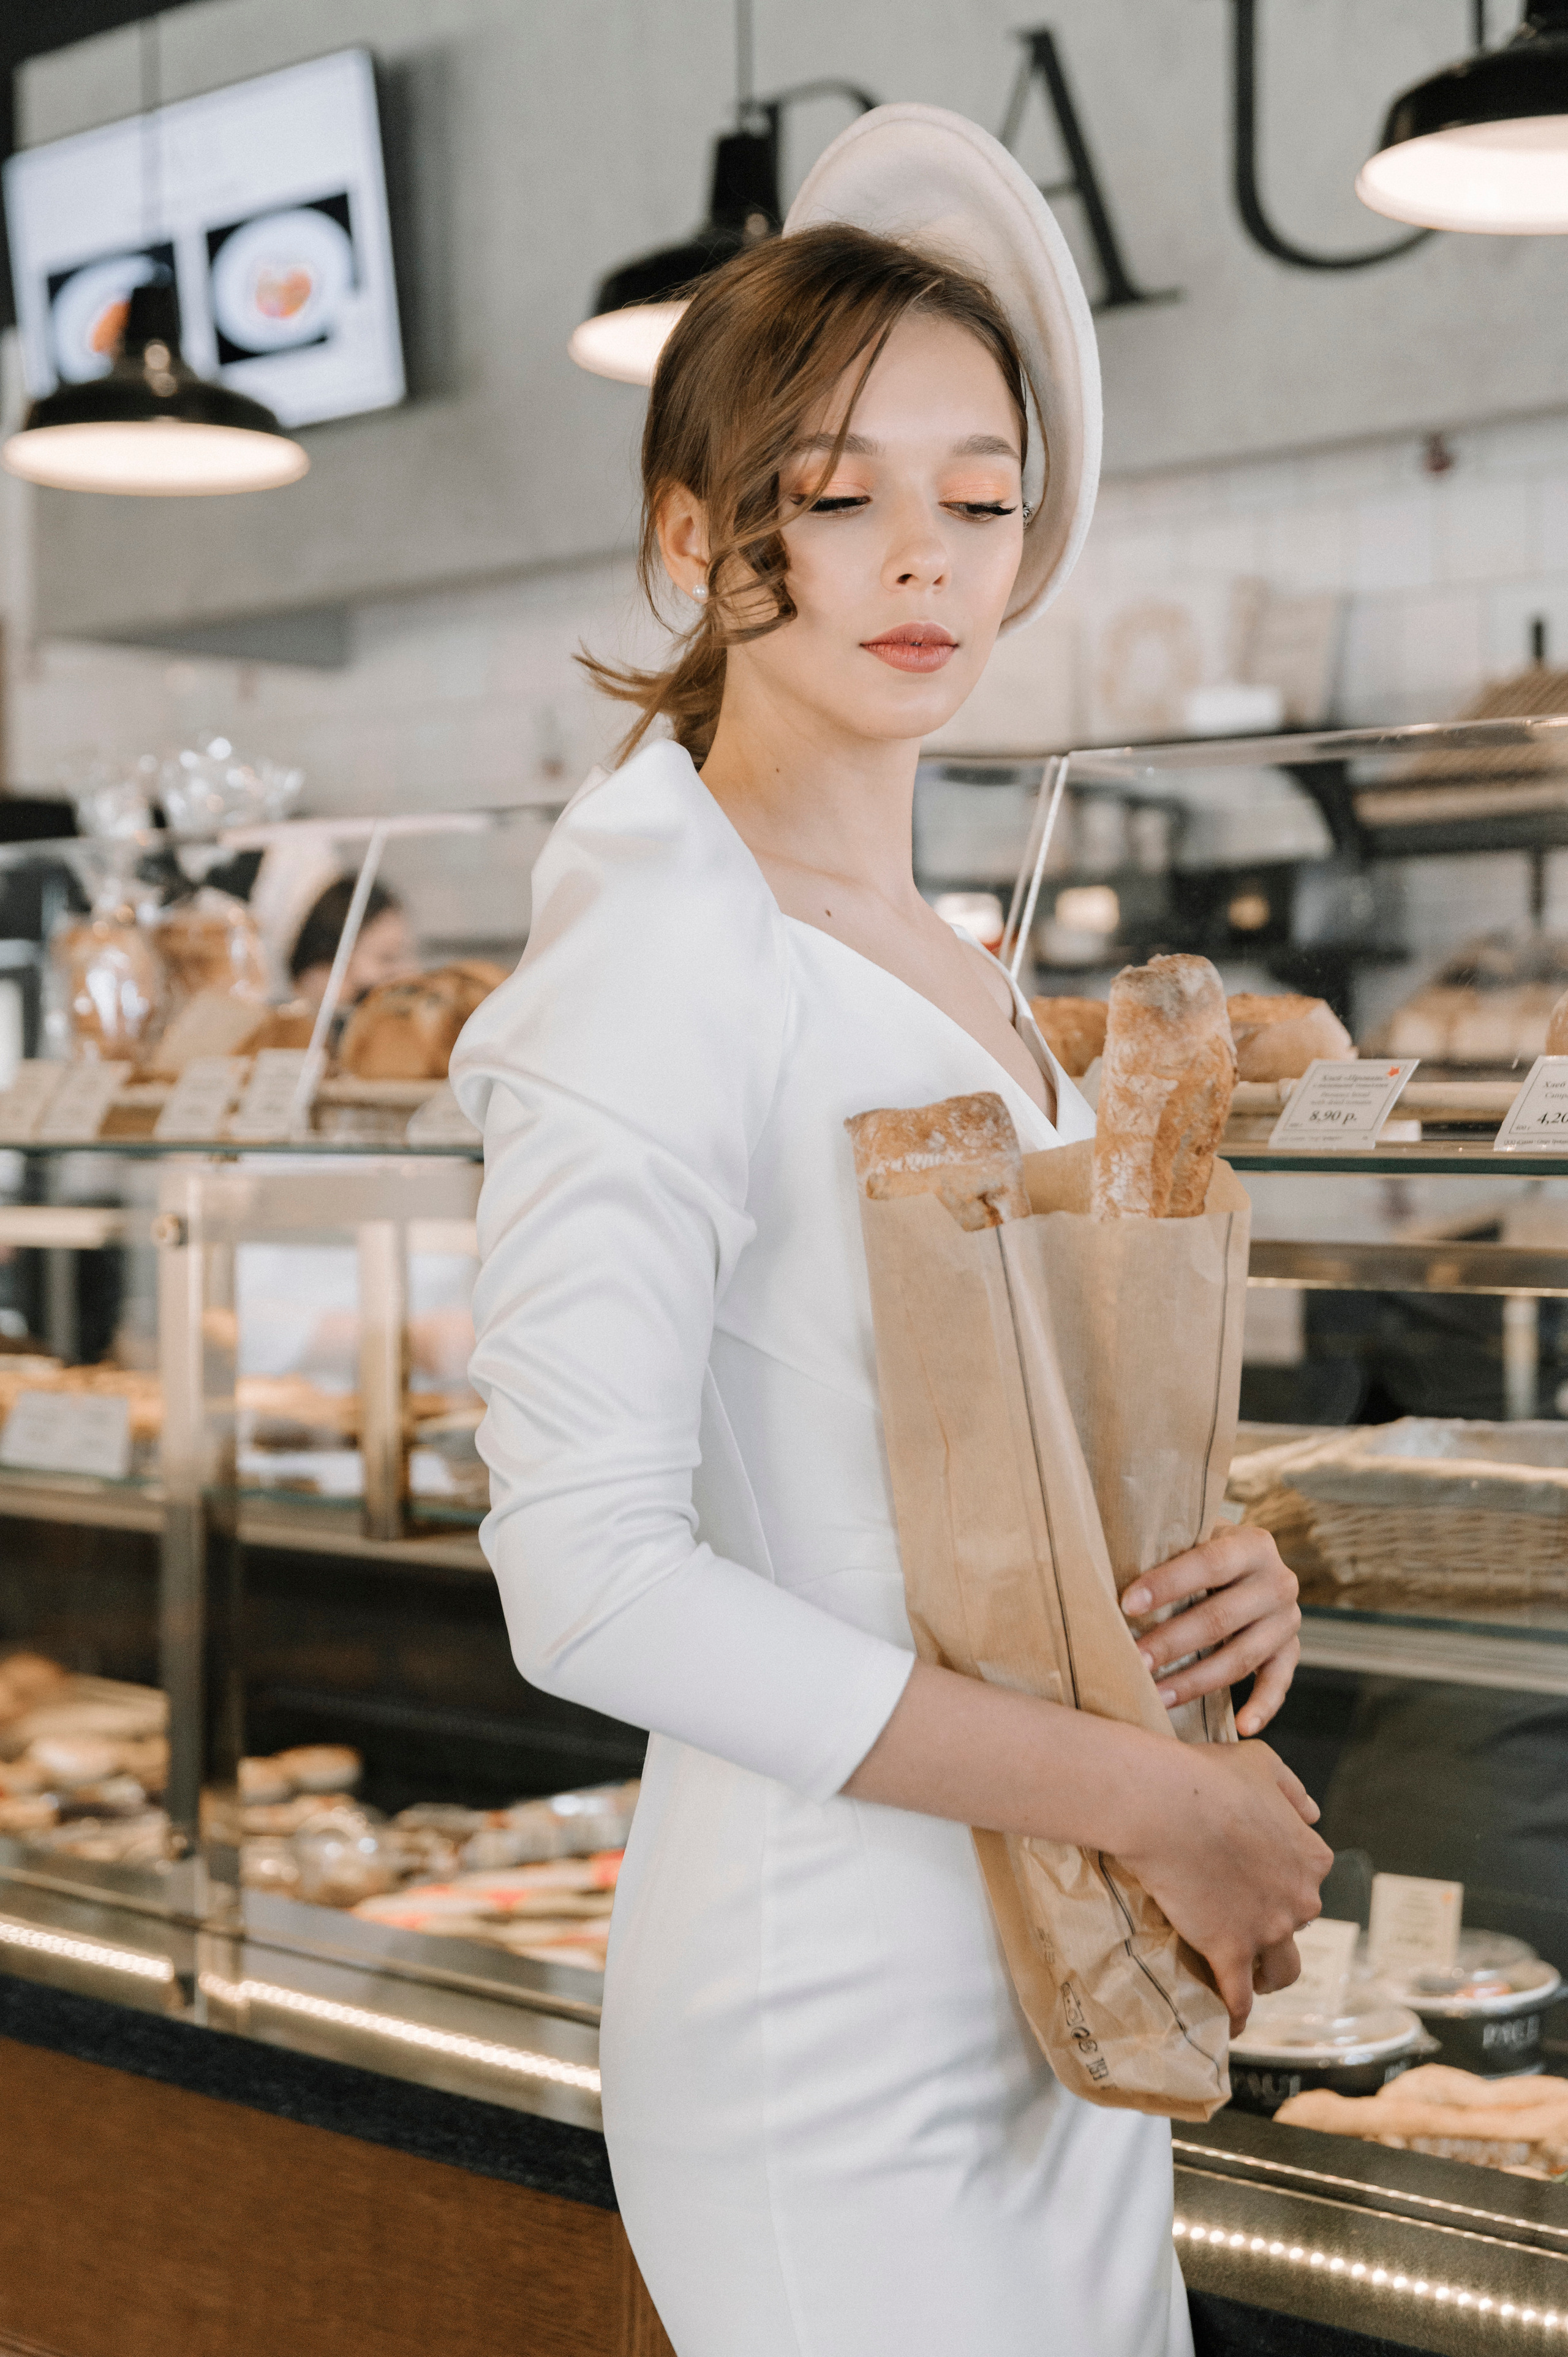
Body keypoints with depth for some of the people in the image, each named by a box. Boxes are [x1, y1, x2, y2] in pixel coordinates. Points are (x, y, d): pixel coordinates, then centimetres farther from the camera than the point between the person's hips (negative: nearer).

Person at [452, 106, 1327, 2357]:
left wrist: (1223, 1571, -3)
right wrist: (1157, 1794, -19)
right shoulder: (665, 958, -15)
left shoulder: (961, 979, 10)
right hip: (833, 2020, -8)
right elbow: (590, 1580, -24)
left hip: (1058, 1991, 8)